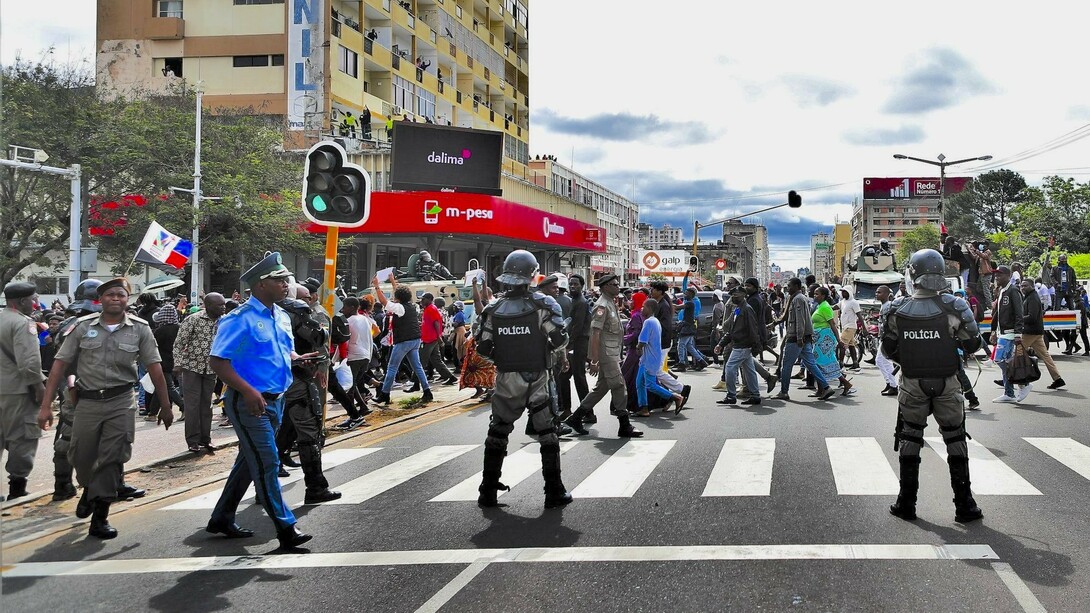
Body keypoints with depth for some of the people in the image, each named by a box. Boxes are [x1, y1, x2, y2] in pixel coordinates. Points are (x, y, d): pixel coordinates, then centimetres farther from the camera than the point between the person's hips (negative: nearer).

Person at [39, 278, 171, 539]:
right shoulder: (84, 327, 1)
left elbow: (155, 368, 2)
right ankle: (89, 490, 44)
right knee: (80, 458, 11)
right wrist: (46, 405, -5)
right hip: (88, 400, 2)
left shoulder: (140, 329, 0)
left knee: (111, 460, -2)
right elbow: (60, 364, 0)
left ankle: (100, 517, 9)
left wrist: (165, 407, 3)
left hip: (121, 402, -1)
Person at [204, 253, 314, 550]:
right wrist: (248, 391, -27)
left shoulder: (281, 317, 10)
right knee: (267, 464, -7)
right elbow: (217, 361, -18)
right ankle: (285, 528, -3)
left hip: (275, 400, 9)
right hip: (249, 402, -9)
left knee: (250, 462, 17)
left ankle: (221, 519, 31)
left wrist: (298, 358, -1)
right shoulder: (240, 319, -15)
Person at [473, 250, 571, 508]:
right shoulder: (542, 305, -11)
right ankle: (555, 492, 10)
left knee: (497, 433, 15)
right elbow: (559, 339, -16)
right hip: (537, 379, -2)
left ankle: (488, 492, 18)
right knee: (547, 434, 8)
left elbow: (483, 349, -1)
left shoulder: (493, 310, -3)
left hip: (506, 380, 2)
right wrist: (557, 353, 6)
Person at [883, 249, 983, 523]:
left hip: (911, 384, 1)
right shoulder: (954, 307, -15)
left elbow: (889, 350, -2)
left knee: (909, 440, 13)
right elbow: (973, 344, -6)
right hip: (947, 384, -1)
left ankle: (906, 503, 17)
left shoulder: (897, 310, -10)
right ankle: (964, 505, 16)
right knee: (955, 439, 12)